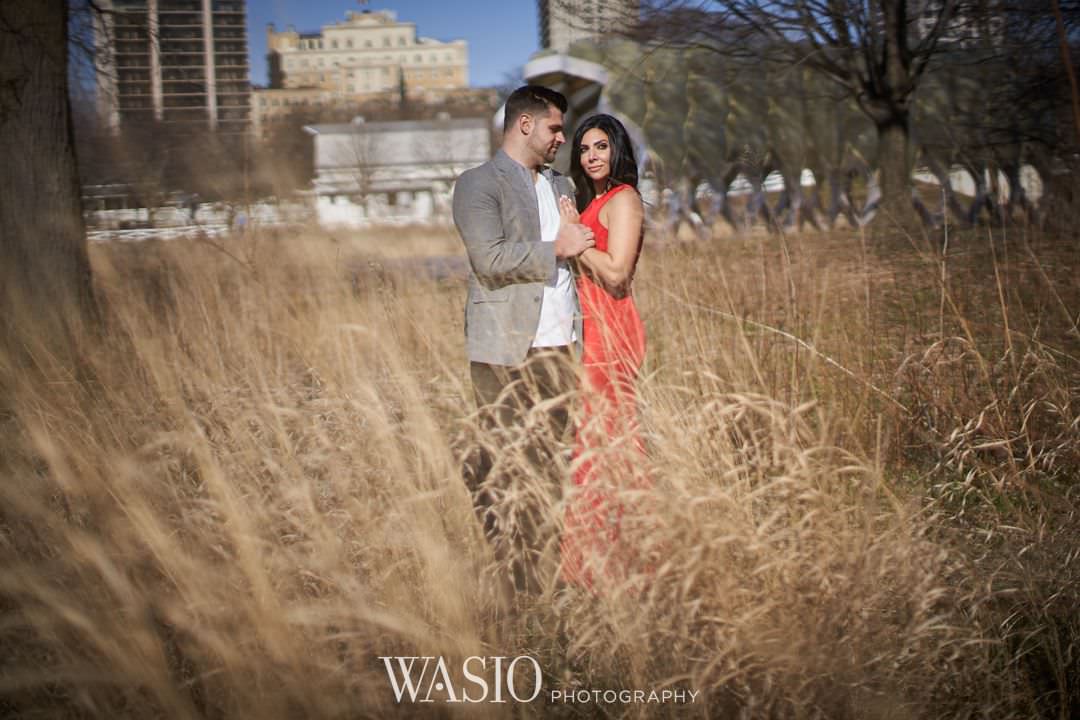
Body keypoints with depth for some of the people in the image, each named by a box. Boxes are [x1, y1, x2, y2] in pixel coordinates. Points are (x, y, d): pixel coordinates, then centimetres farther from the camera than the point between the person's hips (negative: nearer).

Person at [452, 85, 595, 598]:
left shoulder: (561, 186, 22)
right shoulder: (479, 185, -2)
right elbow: (490, 257, -16)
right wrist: (555, 249, -10)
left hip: (559, 345, 7)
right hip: (506, 348, -7)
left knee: (551, 465, 5)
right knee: (503, 464, -3)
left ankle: (545, 578, 11)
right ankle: (503, 578, 4)